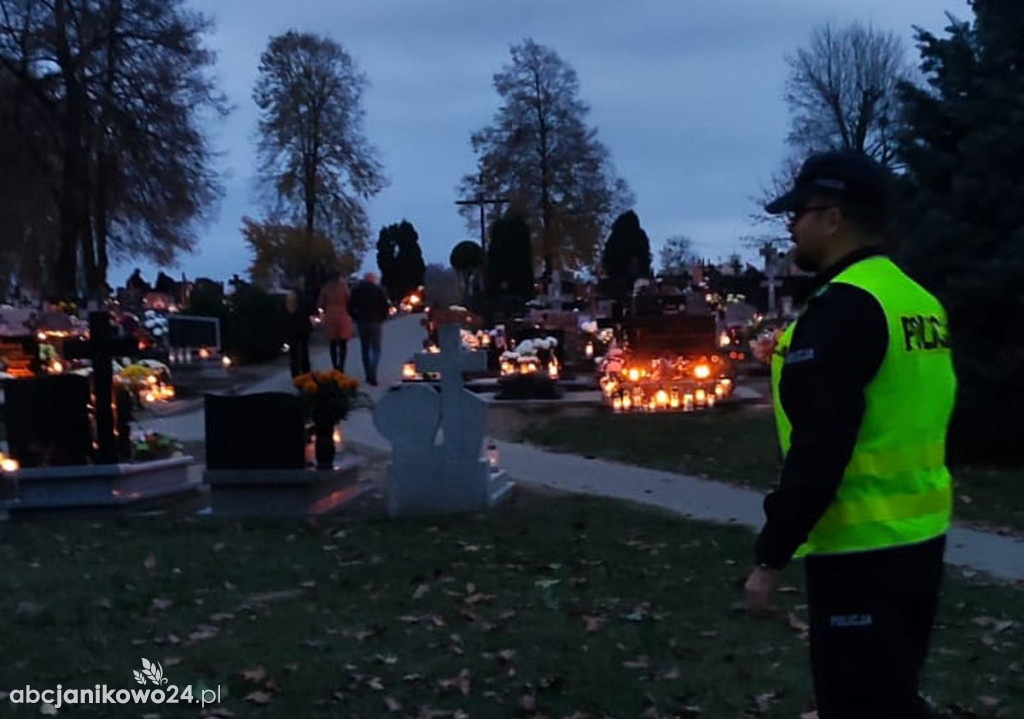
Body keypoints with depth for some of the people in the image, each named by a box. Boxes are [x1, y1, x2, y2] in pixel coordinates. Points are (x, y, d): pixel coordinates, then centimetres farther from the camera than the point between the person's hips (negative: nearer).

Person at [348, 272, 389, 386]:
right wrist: (382, 319, 8)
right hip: (375, 323, -2)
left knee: (365, 350, 13)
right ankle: (372, 375, -19)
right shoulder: (379, 290, -3)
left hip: (361, 322, 2)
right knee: (376, 350, 2)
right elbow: (385, 307, -6)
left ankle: (369, 376, 13)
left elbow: (350, 308, 0)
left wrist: (356, 318, 11)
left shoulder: (356, 289, 4)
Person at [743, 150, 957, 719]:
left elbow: (819, 448, -23)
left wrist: (770, 556, -17)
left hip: (861, 552, -9)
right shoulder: (917, 301, 11)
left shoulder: (844, 307, -17)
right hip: (918, 540, 9)